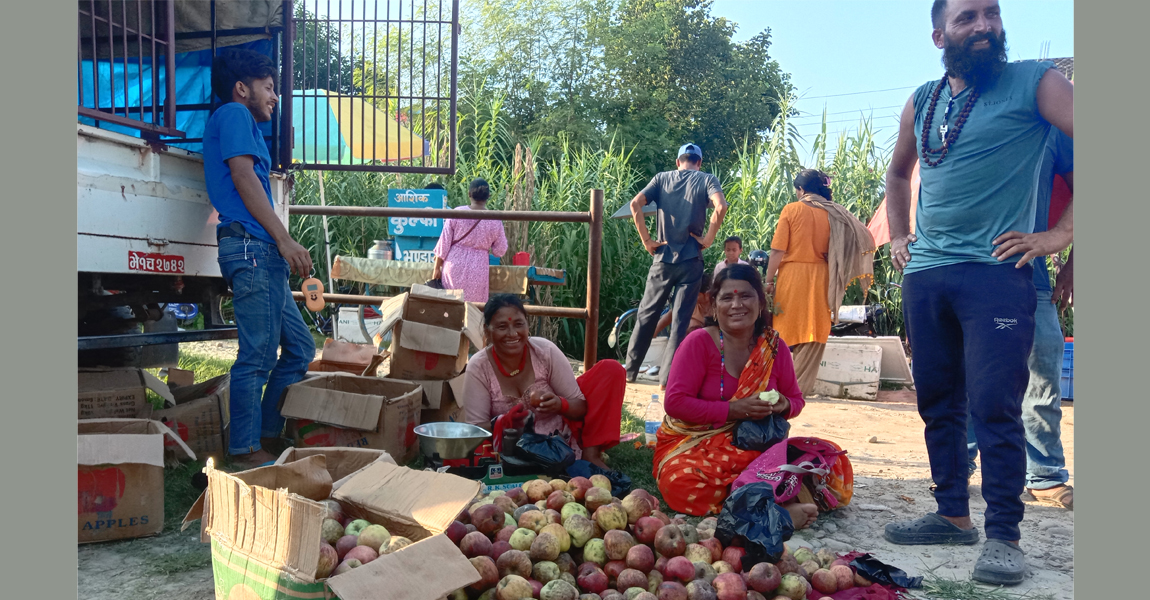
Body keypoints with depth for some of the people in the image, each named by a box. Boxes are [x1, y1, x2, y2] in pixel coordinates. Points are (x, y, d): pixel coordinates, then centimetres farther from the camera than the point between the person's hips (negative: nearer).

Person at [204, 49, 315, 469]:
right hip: (252, 246, -10)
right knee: (259, 354, -10)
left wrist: (282, 248, 21)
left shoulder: (242, 123, 31)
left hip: (262, 254, 10)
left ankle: (267, 436, 15)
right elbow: (243, 176, -11)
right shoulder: (234, 114, 2)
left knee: (300, 348, 10)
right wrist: (284, 239, -16)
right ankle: (246, 453, -4)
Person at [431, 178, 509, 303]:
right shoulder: (495, 221, -6)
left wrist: (437, 267, 6)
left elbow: (444, 242, -3)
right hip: (478, 270, 0)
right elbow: (500, 251, 1)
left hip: (454, 266, 0)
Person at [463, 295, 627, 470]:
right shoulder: (478, 368, -14)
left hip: (563, 434, 1)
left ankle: (591, 454, -14)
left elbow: (580, 406, -8)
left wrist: (560, 404, -32)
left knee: (611, 370, -13)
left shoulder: (546, 351, -13)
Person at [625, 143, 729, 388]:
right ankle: (667, 376, 3)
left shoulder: (662, 178, 9)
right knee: (680, 320, 4)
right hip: (691, 260, -2)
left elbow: (635, 204, -6)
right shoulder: (707, 180, 3)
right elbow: (720, 206, -17)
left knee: (646, 315, 12)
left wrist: (646, 240, -2)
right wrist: (708, 239, -8)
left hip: (662, 258, 2)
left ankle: (630, 369, 17)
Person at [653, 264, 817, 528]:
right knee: (681, 483, -38)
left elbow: (796, 399, 14)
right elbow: (675, 402, -14)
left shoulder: (774, 347, 5)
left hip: (755, 445, 3)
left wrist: (784, 406, -11)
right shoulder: (699, 342, -8)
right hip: (694, 443, -3)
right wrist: (733, 410, -22)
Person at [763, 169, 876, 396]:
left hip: (792, 276, -2)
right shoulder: (834, 214, 4)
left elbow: (778, 249, -8)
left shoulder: (792, 210, -4)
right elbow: (837, 250, 3)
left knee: (786, 332, 9)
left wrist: (769, 279, -3)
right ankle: (801, 386, 7)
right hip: (820, 279, 2)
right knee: (814, 334, 7)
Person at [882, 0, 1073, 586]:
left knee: (994, 406, -9)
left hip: (995, 271, -5)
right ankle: (952, 515, 23)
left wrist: (1058, 235, -11)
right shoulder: (922, 101, 15)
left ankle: (1003, 536, 3)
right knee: (938, 402, 10)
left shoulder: (1034, 82, 0)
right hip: (924, 274, 6)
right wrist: (897, 236, 19)